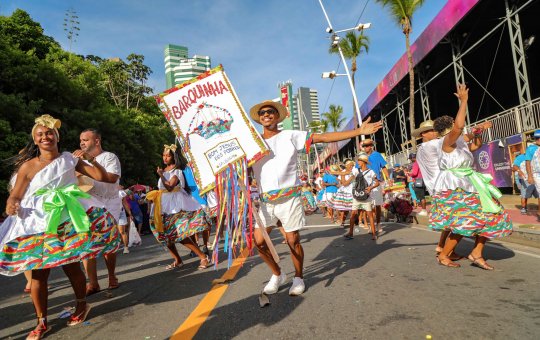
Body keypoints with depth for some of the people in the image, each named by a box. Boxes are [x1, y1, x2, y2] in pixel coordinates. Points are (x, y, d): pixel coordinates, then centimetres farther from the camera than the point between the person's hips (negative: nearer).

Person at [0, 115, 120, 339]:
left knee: (71, 266, 2)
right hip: (37, 222, 1)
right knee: (39, 272, 0)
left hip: (69, 219, 0)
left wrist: (89, 159, -11)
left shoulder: (70, 159, 4)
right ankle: (42, 322, 16)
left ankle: (82, 305, 25)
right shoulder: (28, 166, 1)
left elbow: (101, 177, 3)